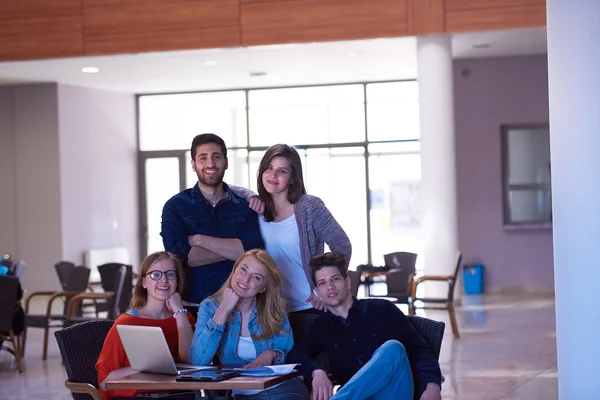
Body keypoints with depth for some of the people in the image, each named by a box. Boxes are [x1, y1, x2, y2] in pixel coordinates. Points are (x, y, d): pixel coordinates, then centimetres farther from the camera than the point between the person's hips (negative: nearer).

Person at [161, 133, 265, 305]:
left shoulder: (245, 204, 8)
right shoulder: (175, 206, 6)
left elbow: (254, 250, -7)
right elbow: (180, 256, -8)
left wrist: (199, 240, -8)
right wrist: (233, 249, -6)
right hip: (191, 303, -1)